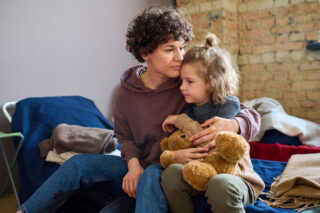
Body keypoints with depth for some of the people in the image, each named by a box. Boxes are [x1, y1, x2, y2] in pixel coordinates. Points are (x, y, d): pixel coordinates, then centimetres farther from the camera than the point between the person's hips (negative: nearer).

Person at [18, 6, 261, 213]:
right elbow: (125, 135, 9)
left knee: (152, 175, -37)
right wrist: (133, 164, -13)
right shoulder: (128, 90, -4)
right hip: (141, 163, 5)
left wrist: (231, 124, -39)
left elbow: (252, 115, -14)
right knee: (79, 163, -3)